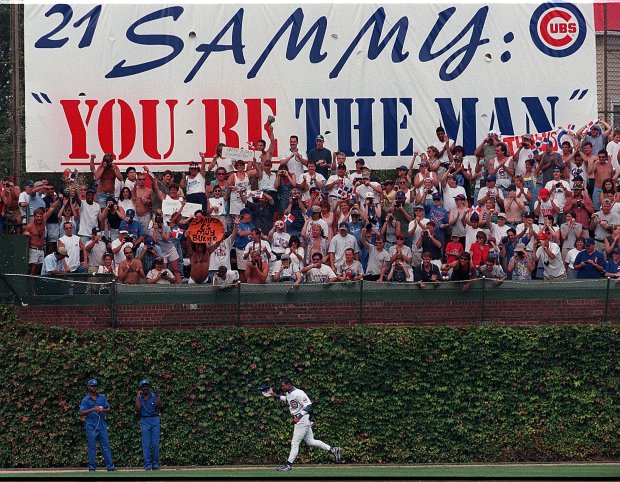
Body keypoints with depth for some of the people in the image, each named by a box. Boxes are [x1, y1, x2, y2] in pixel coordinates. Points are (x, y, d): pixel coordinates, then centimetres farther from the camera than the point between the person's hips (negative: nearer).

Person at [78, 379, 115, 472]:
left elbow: (108, 408, 14)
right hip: (91, 427, -3)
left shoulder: (102, 397, 11)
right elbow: (81, 413, -8)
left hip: (102, 426, 3)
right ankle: (92, 467, 5)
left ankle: (110, 466, 0)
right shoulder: (86, 400, -1)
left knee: (106, 446, 1)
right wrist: (93, 409, -17)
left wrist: (103, 410, -9)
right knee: (92, 447, -1)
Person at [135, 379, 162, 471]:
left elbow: (159, 407, -6)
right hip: (144, 421, 0)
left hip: (155, 419, 0)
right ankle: (147, 465, -3)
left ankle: (155, 464, 4)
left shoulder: (154, 395, 4)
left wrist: (158, 397, -17)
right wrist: (138, 397, -9)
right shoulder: (139, 398, 7)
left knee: (155, 443, -3)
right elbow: (138, 409, -8)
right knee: (146, 444, -4)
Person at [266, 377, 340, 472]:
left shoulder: (298, 393, -21)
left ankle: (288, 464, 2)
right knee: (310, 442, 14)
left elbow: (308, 405, -25)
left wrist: (299, 417, -28)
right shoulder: (288, 393, 9)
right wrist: (276, 396, 21)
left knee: (295, 443, -5)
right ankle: (332, 449, 20)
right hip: (298, 420, 10)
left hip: (302, 420, -10)